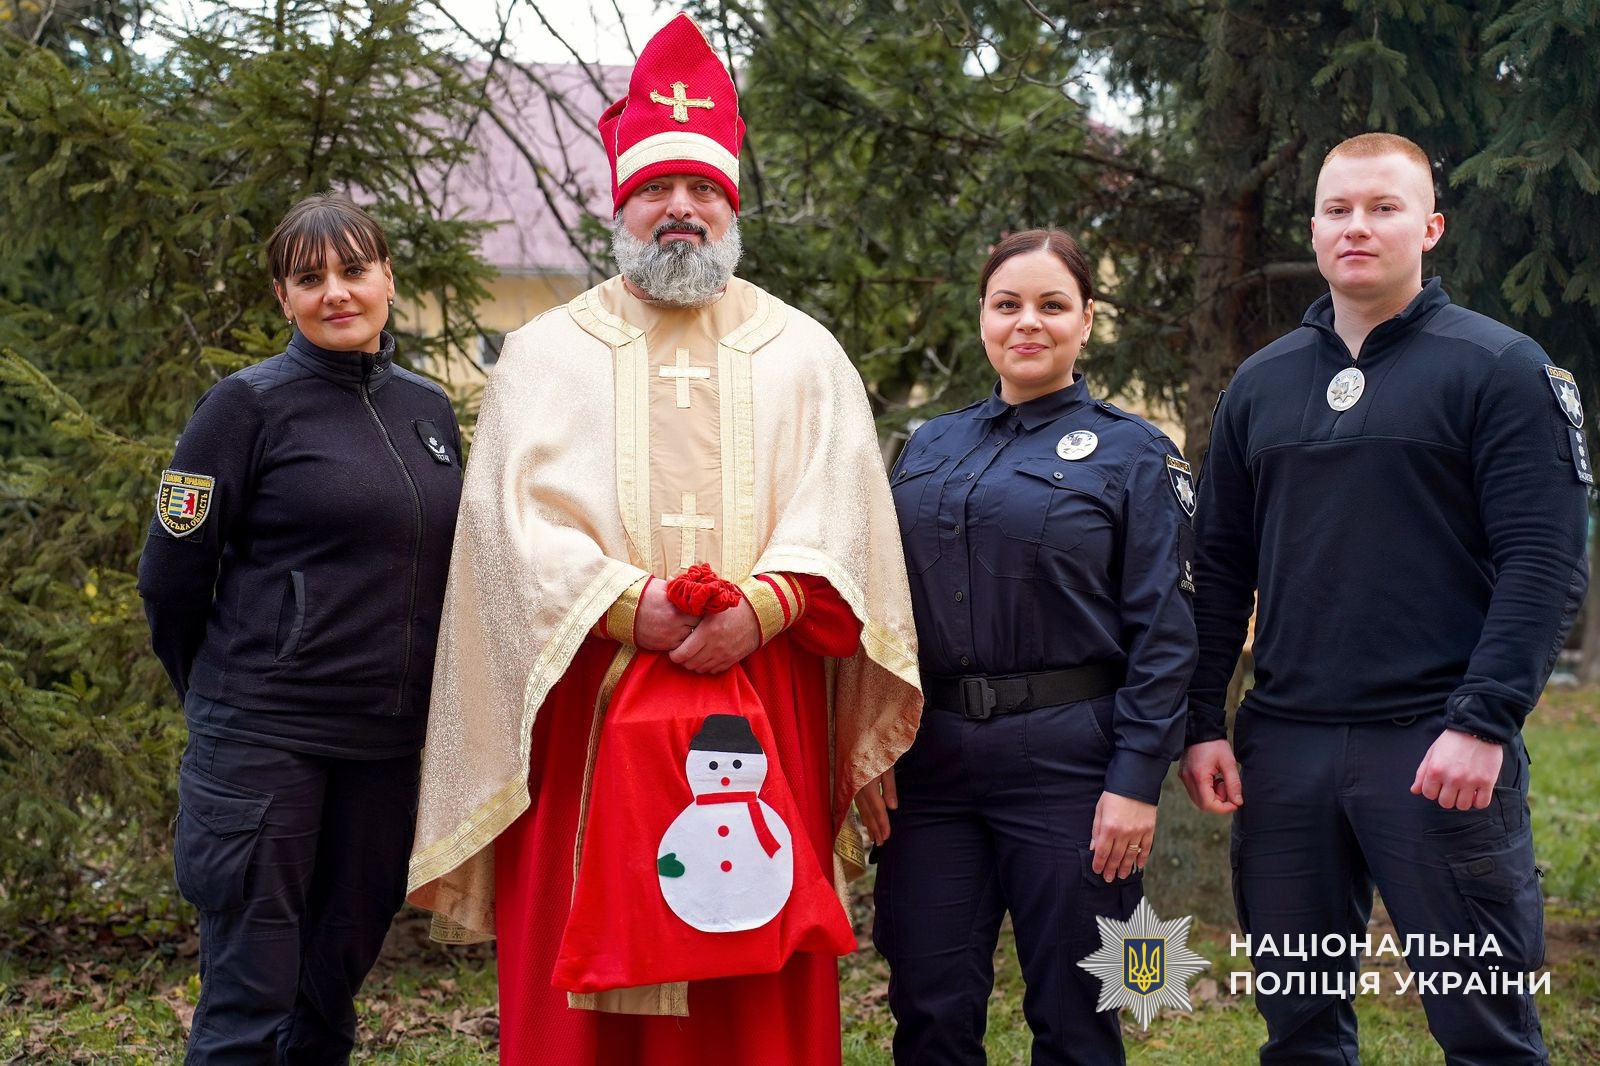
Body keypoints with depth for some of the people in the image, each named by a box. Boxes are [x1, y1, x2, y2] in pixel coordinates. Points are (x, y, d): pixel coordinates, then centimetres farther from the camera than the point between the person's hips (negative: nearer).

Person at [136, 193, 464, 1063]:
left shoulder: (429, 411, 11)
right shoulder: (249, 405, -5)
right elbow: (170, 578, -2)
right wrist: (222, 698, 9)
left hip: (386, 745, 5)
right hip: (264, 739, -5)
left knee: (332, 992, 13)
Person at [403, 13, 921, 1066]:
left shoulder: (804, 353, 14)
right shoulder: (545, 353, 12)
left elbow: (838, 512, 2)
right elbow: (512, 516, -1)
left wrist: (760, 608, -16)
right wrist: (629, 608, -15)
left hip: (764, 708, 1)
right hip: (588, 711, 0)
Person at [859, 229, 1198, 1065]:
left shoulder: (1133, 453, 0)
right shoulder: (930, 448, 13)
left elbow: (1164, 632, -5)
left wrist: (1138, 780, -13)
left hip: (1066, 760, -3)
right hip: (930, 758, 4)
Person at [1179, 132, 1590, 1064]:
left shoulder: (1501, 368, -2)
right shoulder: (1262, 384, 13)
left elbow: (1546, 562, -9)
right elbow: (1222, 567, 15)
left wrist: (1484, 723, -17)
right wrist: (1204, 722, 7)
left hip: (1440, 748, -4)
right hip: (1284, 743, 5)